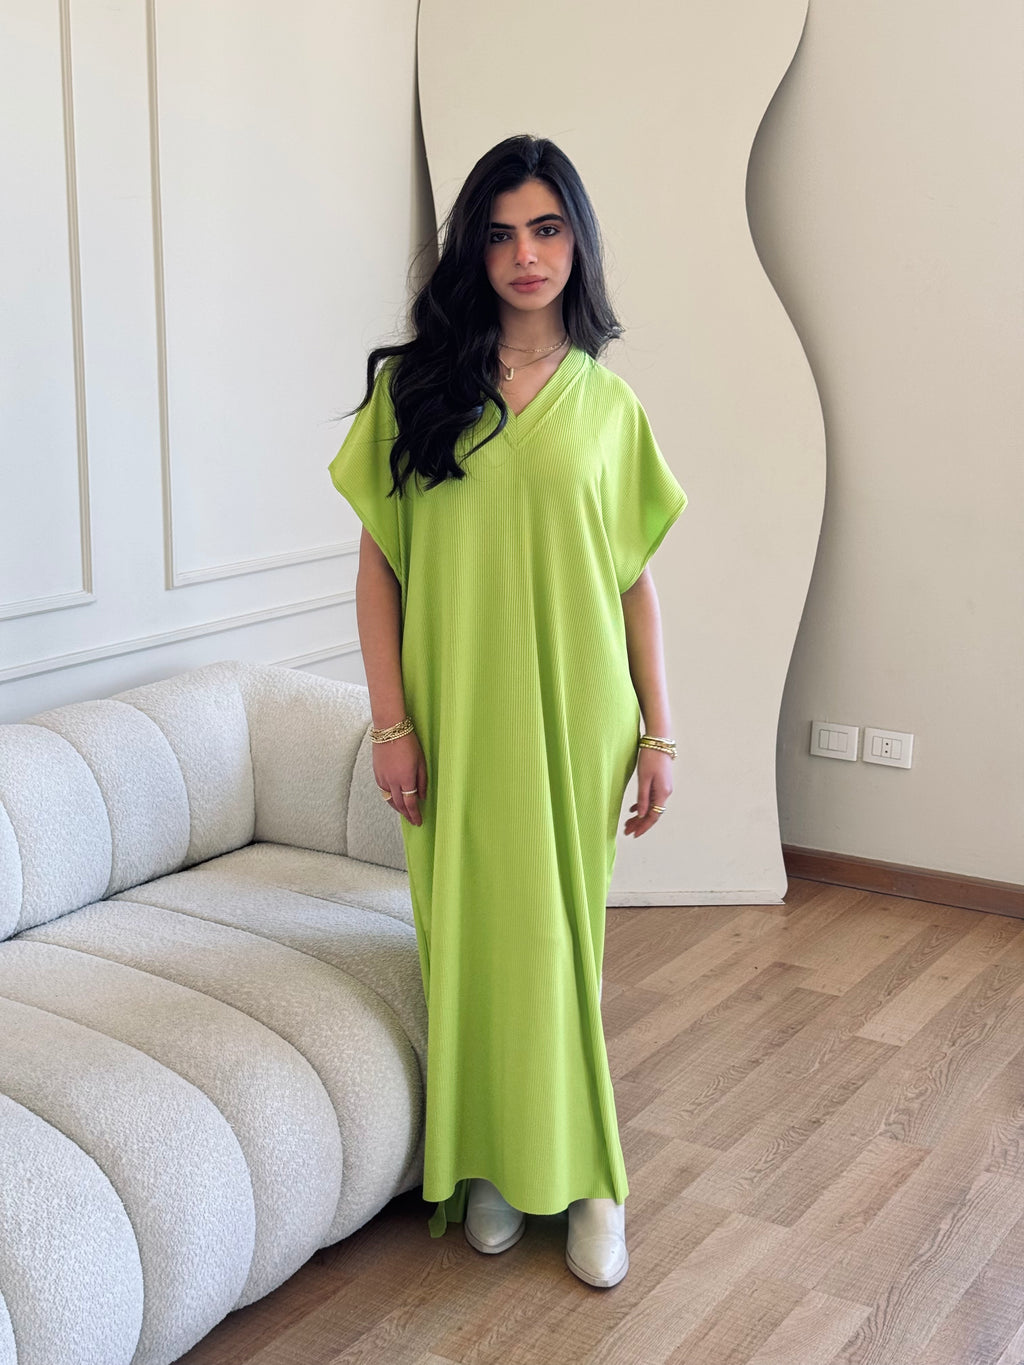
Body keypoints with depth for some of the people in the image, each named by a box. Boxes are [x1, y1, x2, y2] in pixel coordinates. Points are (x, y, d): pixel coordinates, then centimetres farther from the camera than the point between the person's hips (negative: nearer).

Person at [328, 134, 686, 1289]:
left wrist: (659, 732, 2)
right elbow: (379, 563, -1)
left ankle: (584, 1174, 23)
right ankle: (489, 1164, 26)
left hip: (575, 716, 0)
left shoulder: (608, 402, 4)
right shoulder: (416, 384, 0)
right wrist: (391, 724, -7)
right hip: (457, 713, 0)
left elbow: (636, 578, 6)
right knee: (470, 932, 7)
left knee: (563, 936, 7)